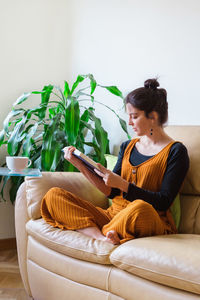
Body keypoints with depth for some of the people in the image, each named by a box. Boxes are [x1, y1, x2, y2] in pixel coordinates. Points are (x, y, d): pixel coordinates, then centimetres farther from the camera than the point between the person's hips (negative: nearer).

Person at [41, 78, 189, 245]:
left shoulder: (176, 152, -2)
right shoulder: (127, 147, 16)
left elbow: (164, 202, -10)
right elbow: (112, 191, 13)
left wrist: (122, 184, -16)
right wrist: (81, 165, 3)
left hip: (152, 225, -6)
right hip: (113, 214, 6)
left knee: (140, 208, -43)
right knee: (53, 195, -10)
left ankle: (104, 232, -16)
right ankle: (101, 237, -30)